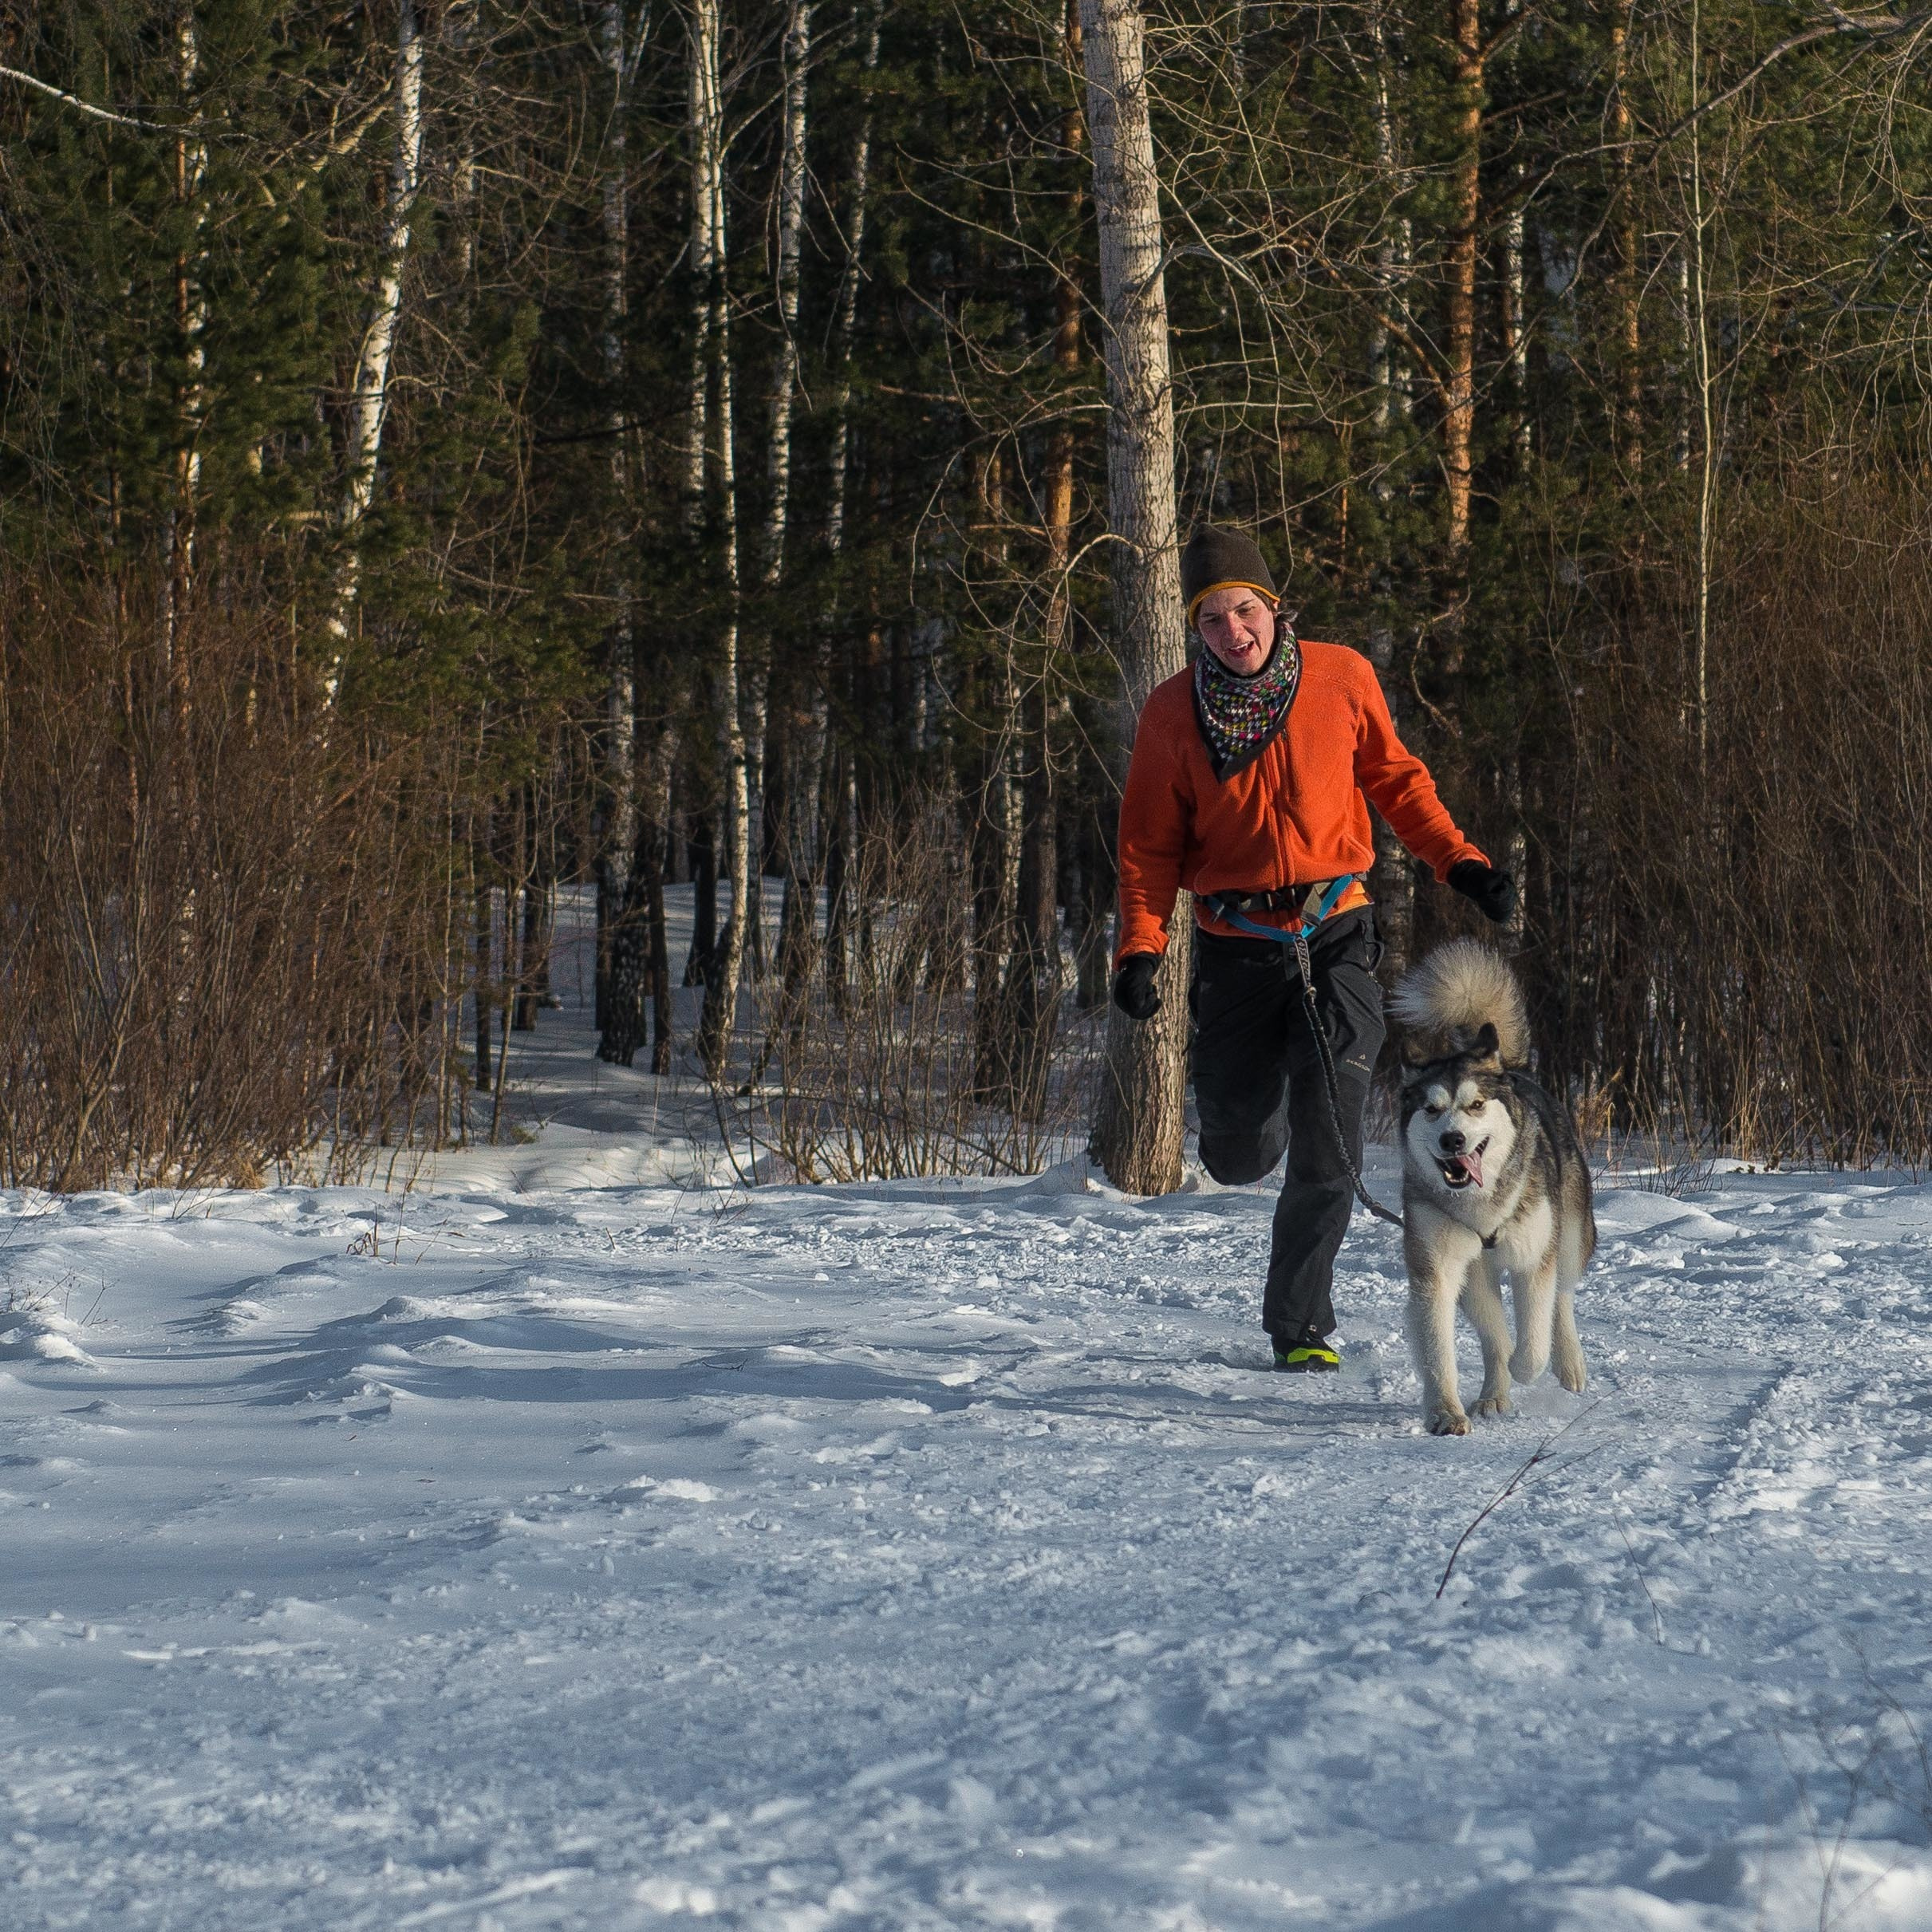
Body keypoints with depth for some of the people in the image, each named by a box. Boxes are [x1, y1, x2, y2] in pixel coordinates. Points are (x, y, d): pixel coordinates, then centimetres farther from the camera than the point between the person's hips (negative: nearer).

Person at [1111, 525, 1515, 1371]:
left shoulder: (1341, 677, -2)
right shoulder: (1173, 713, -3)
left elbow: (1395, 779, 11)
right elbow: (1151, 841, 2)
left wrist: (1460, 862, 0)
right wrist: (1140, 945, -11)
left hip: (1336, 933, 0)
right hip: (1235, 946, 1)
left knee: (1326, 1147, -11)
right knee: (1238, 1157, 5)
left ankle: (1301, 1325, 2)